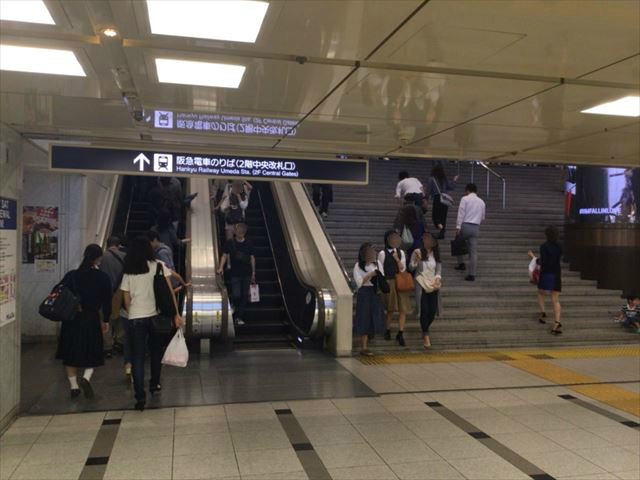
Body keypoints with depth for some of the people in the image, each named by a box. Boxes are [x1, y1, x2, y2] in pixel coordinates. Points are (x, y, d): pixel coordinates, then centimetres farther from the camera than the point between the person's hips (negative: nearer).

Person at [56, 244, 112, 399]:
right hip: (92, 319, -1)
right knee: (92, 353, 14)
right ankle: (86, 378, -10)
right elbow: (107, 301, -3)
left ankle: (74, 386, 18)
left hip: (71, 320, 1)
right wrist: (105, 320, 8)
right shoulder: (103, 278, -8)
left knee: (71, 353, 15)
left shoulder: (71, 276, -6)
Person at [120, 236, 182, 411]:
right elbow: (170, 291, -4)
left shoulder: (128, 272, 7)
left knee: (137, 357, 4)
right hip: (156, 315, 0)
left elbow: (126, 300, 7)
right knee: (156, 351, 21)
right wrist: (176, 314, -4)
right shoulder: (159, 265, 1)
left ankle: (140, 397, -2)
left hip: (135, 318, 0)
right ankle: (155, 384, 35)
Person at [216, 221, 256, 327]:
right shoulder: (230, 243, -2)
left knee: (244, 296, 4)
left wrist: (253, 273, 9)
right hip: (235, 273, -3)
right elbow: (224, 255, -1)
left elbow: (252, 258, 9)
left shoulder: (249, 243, 4)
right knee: (236, 295, -10)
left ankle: (239, 317, 15)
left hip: (247, 274, 3)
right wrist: (221, 267, -17)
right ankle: (233, 306, 24)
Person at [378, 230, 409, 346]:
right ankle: (387, 331, 25)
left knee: (403, 309, -3)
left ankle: (400, 334, 5)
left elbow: (403, 269, 2)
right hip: (389, 283, -3)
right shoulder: (383, 253, -3)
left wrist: (397, 259, -13)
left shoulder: (401, 253, 8)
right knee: (390, 310, 6)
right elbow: (380, 270, -2)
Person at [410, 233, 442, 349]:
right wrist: (416, 260, -25)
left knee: (433, 311, 5)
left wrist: (438, 278, -7)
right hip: (421, 284, -4)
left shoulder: (435, 253, 6)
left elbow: (439, 268, 9)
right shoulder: (417, 252, -6)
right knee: (424, 310, -10)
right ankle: (425, 335, 2)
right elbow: (410, 267, -7)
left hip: (433, 285, 4)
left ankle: (425, 330, 29)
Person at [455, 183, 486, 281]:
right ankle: (472, 274, -1)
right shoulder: (481, 202, 14)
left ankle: (461, 263, 16)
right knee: (473, 251, 1)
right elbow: (482, 218, 19)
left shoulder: (465, 199, -1)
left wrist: (458, 227, -12)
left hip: (465, 225, -4)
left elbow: (461, 213, -9)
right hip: (476, 227, 4)